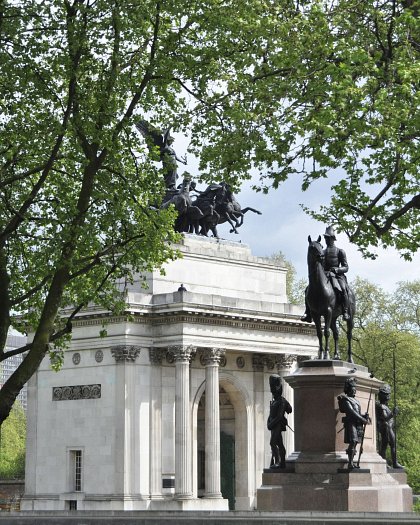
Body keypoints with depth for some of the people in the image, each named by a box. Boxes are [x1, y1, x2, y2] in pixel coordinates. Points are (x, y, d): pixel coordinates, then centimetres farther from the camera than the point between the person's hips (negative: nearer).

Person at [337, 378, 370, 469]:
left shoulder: (355, 400, 22)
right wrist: (363, 420, -17)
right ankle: (350, 464, -18)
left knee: (355, 443, 6)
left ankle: (352, 463, 7)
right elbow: (351, 412, -16)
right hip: (351, 423, -8)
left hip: (358, 424, 8)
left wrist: (365, 416, 1)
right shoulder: (346, 399, -6)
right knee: (352, 442, -15)